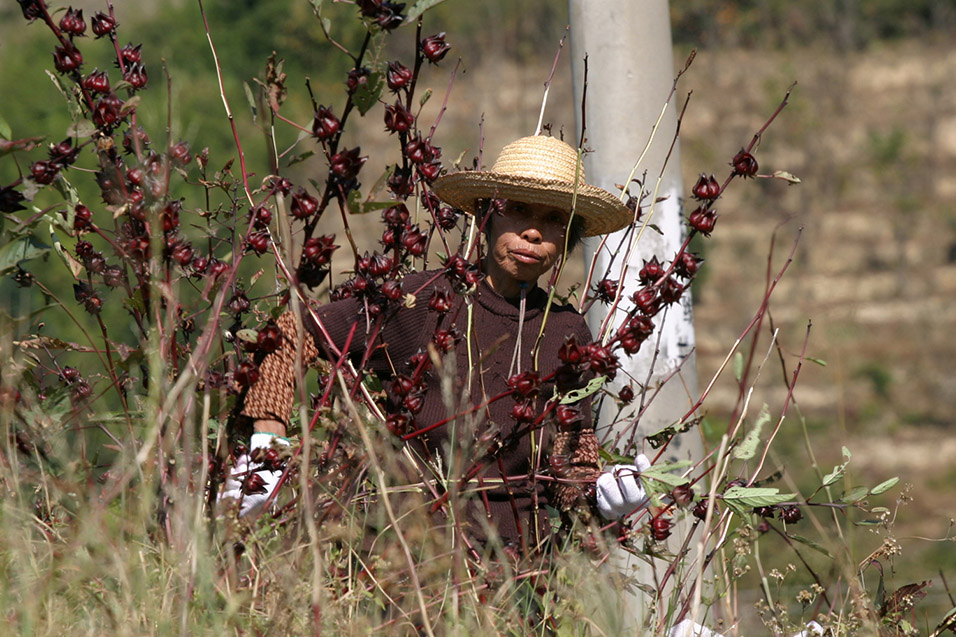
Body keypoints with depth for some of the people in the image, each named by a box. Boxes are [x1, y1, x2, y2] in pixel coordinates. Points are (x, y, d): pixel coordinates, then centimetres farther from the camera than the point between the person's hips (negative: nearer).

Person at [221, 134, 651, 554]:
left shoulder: (566, 333, 10)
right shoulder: (421, 302, 0)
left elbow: (567, 464, 14)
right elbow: (291, 335, 8)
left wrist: (601, 490, -9)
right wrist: (266, 444, -2)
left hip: (520, 552, 3)